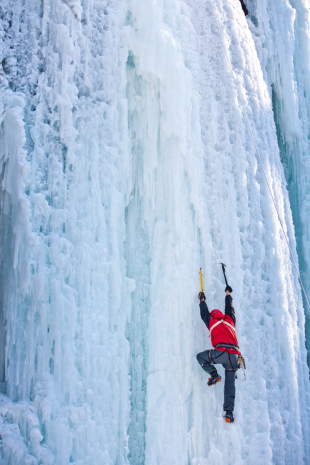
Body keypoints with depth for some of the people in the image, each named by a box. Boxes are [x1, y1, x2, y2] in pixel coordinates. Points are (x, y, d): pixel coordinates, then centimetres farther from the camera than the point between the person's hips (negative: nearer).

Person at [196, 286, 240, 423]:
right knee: (230, 384, 8)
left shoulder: (212, 322, 16)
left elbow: (204, 313, 33)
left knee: (200, 356, 18)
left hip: (221, 352, -4)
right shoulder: (230, 321, 25)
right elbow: (230, 309, 41)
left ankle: (214, 374, 4)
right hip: (234, 356, 5)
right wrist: (228, 294, 55)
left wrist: (202, 300, 49)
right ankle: (229, 412, -1)